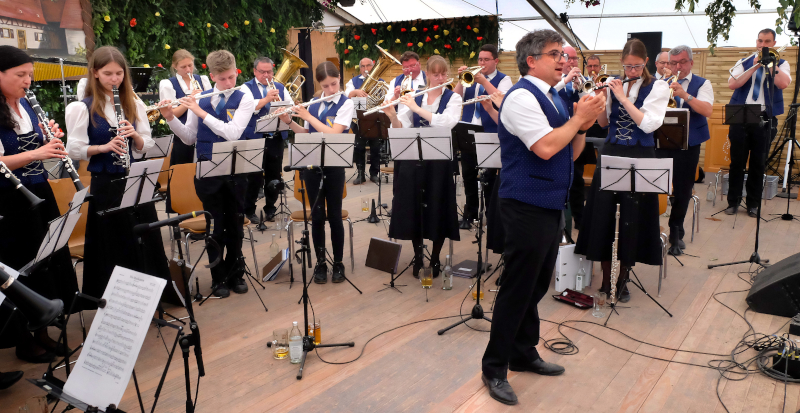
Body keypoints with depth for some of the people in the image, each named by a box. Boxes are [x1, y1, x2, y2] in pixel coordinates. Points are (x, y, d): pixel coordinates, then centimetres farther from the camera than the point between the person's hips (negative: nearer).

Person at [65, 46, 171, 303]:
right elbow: (74, 150, -7)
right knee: (113, 245, 5)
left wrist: (135, 135, -15)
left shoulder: (134, 104, 6)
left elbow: (147, 145, 5)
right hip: (106, 185, -3)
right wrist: (105, 147, -22)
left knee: (146, 239, 9)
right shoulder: (82, 108, -5)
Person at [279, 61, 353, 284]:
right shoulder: (313, 103, 8)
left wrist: (308, 116, -16)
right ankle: (320, 263, 18)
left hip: (334, 165, -4)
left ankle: (338, 263, 17)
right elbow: (306, 134, 12)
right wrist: (290, 122, -3)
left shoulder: (346, 104, -6)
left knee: (334, 216, 3)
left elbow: (333, 134, -18)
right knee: (317, 216, 7)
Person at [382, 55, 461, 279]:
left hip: (440, 160, -2)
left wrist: (417, 108, -22)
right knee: (413, 206, 5)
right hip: (413, 159, 3)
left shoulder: (453, 98, -1)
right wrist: (392, 115, -21)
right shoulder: (414, 98, 8)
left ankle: (435, 257, 19)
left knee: (437, 208, 2)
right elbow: (401, 129, -2)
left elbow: (446, 123, -21)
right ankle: (418, 255, 23)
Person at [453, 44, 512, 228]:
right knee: (468, 175, 10)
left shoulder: (503, 79, 1)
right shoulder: (471, 78, 11)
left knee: (489, 175, 1)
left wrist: (483, 80, -23)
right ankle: (470, 214, 23)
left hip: (490, 134, -4)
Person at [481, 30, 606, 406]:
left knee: (536, 286, 16)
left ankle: (524, 355, 31)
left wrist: (583, 125, -1)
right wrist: (579, 117, -13)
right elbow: (545, 148, -25)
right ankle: (494, 368, 12)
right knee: (517, 288, -2)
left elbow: (571, 153, 16)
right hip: (527, 206, -9)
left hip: (551, 205, 9)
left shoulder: (555, 98, 15)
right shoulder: (522, 96, -13)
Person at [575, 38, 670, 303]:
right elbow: (603, 122, 7)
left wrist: (623, 97, -16)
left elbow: (649, 124, -15)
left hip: (639, 157, -3)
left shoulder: (658, 87, -2)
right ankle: (606, 277, 16)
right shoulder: (614, 84, 7)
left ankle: (622, 279, 16)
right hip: (611, 153, 3)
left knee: (632, 217, 3)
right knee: (603, 213, 3)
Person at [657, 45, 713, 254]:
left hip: (688, 146, -1)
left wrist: (685, 95, -27)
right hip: (662, 144, 1)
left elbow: (707, 111, -14)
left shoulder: (702, 84, 2)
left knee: (682, 190, 6)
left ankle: (676, 233, 21)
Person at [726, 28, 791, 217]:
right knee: (737, 161, 2)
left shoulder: (781, 64, 8)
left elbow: (783, 83, -13)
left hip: (765, 119, 0)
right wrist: (754, 67, -11)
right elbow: (732, 84, -7)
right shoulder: (744, 62, 10)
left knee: (758, 163, 4)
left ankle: (753, 204, 13)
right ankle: (733, 201, 11)